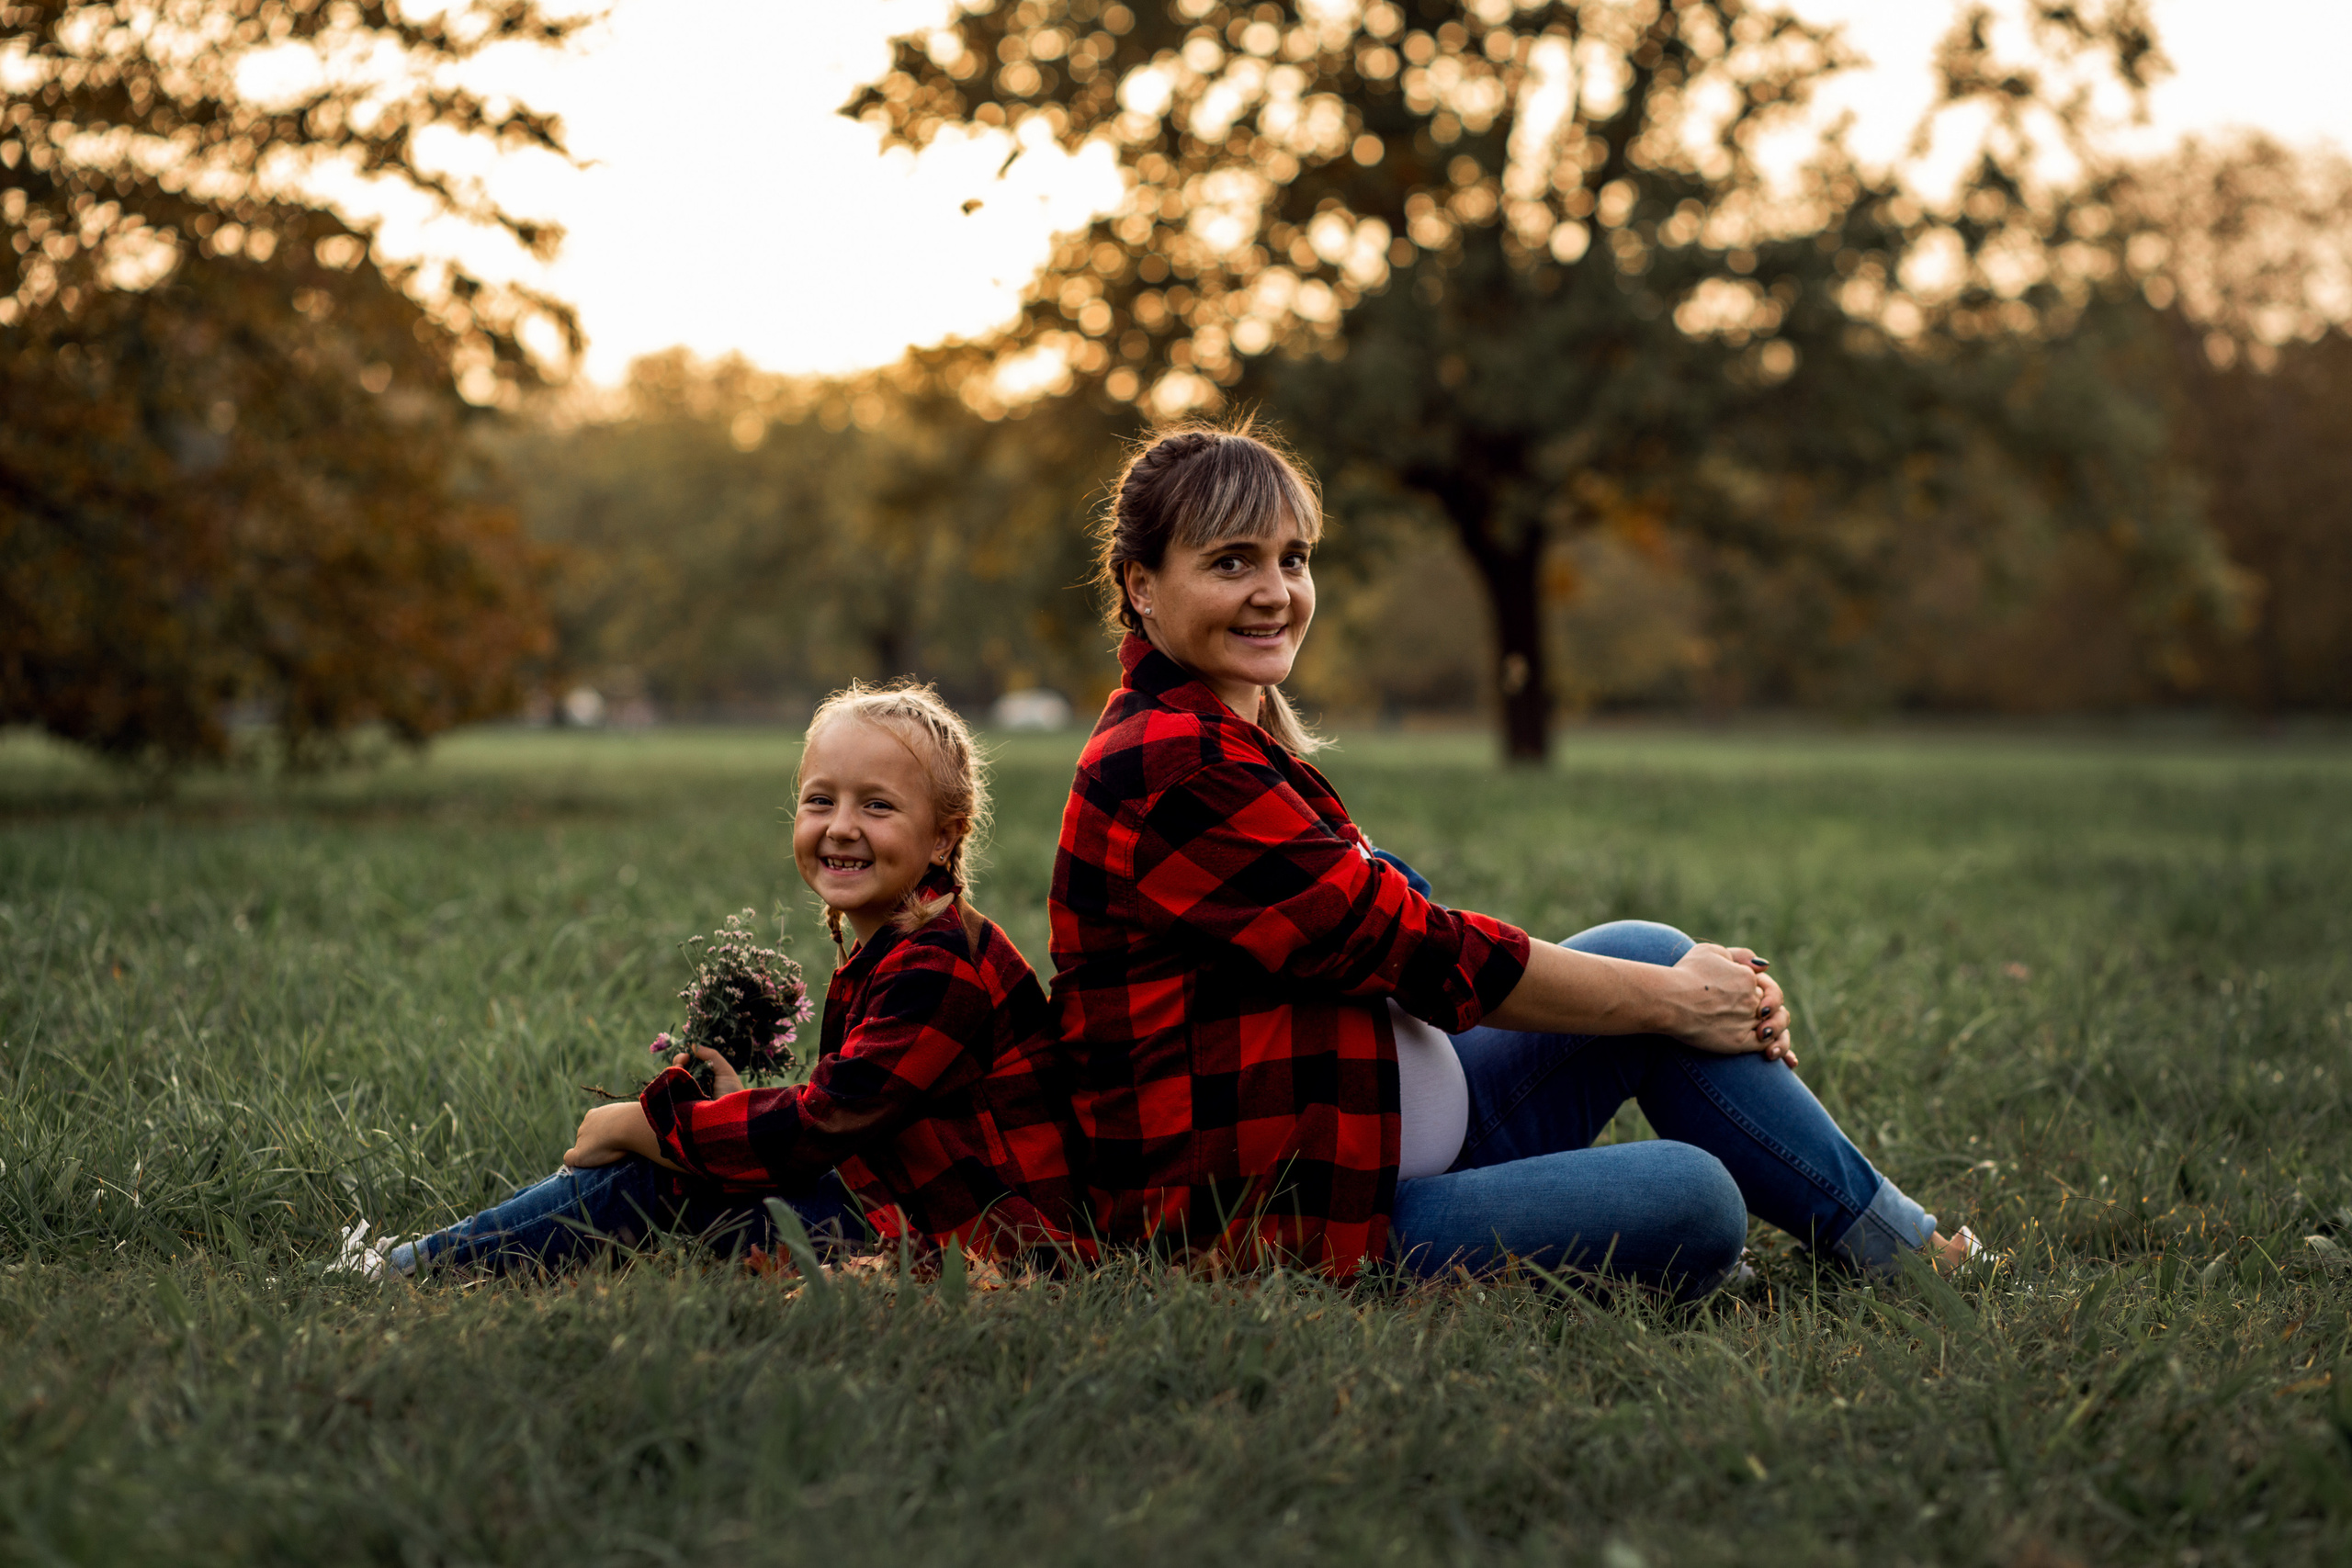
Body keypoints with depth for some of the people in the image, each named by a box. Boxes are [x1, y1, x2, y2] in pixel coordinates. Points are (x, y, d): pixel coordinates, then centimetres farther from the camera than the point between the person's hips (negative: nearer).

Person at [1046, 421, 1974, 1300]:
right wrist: (1670, 1000, -6)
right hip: (1278, 1232, -10)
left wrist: (1673, 978, 2)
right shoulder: (1175, 771, -18)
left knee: (1649, 953, 5)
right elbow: (1419, 951, -16)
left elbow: (1387, 933, 10)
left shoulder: (1229, 747, 15)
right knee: (1694, 1201, -18)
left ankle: (1912, 1245, 13)